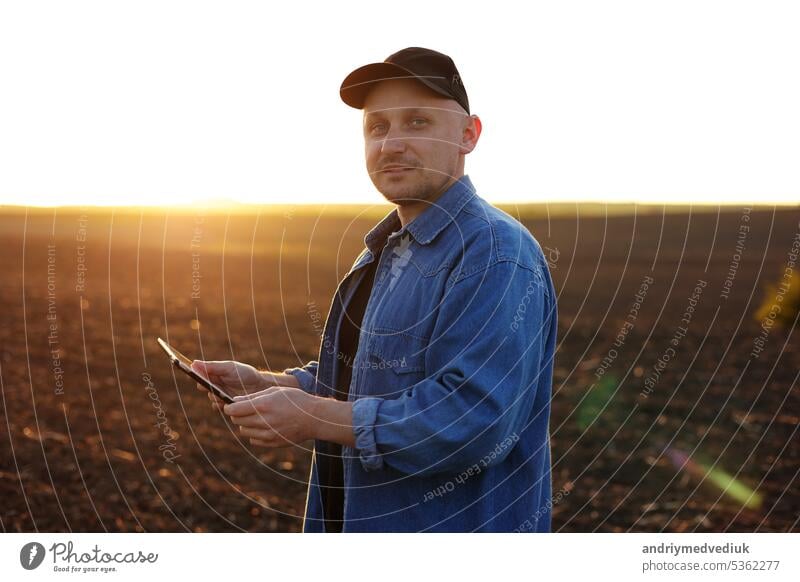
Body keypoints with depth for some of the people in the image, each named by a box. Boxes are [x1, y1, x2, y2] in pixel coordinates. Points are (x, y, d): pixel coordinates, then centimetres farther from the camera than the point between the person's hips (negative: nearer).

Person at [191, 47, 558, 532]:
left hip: (453, 527, -9)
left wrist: (315, 418, -26)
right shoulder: (387, 249, 10)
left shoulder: (496, 255, -22)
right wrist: (267, 384, 3)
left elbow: (474, 422, -31)